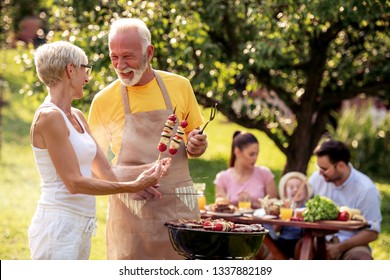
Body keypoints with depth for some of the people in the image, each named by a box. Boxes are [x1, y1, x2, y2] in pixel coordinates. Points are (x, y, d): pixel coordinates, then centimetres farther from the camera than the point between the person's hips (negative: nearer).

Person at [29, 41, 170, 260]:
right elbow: (74, 182, -17)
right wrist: (132, 186, -17)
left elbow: (105, 170, 15)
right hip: (58, 226, -9)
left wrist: (141, 181, 2)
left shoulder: (77, 116, 14)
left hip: (82, 225, 9)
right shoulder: (49, 117, -13)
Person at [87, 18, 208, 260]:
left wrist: (196, 147, -7)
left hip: (179, 205, 1)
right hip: (130, 210, -1)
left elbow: (196, 136, 17)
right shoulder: (104, 100, 0)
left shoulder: (180, 86, 4)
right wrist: (126, 180, -13)